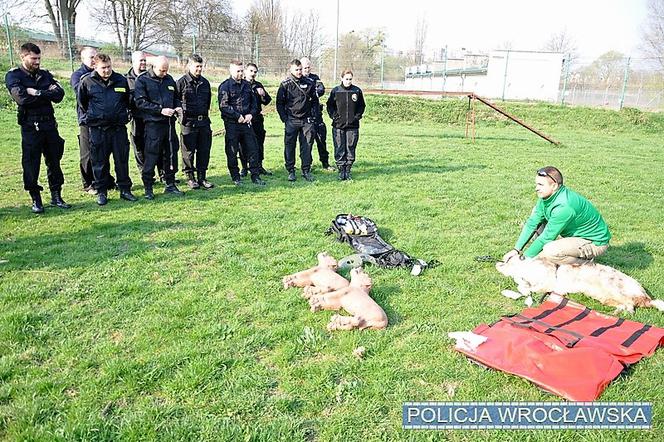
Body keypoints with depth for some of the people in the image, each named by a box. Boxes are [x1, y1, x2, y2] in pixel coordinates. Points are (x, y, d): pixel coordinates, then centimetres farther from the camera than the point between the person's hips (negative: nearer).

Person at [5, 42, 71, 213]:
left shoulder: (45, 75, 13)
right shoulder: (13, 76, -1)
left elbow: (59, 94, -2)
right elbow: (22, 97, -18)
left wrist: (36, 93, -11)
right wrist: (46, 94, -11)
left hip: (49, 124, 4)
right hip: (30, 127, -4)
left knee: (54, 161, 8)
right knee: (31, 164, 2)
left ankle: (56, 197, 18)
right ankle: (36, 200, 12)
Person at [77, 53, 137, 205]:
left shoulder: (121, 80, 4)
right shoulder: (87, 81, -2)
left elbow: (128, 101, 19)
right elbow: (82, 103, 10)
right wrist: (90, 117, 10)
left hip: (119, 127, 2)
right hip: (97, 129, -1)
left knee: (122, 160, 5)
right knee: (99, 162, 4)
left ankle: (125, 189, 16)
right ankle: (101, 192, 14)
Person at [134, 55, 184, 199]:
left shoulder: (169, 79, 14)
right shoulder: (143, 80, -4)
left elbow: (176, 97, 25)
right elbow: (140, 102, -12)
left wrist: (178, 106, 3)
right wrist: (160, 110, -19)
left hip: (169, 122, 6)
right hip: (153, 124, -6)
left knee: (171, 154, 10)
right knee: (151, 156, -4)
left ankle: (170, 184, 22)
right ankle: (148, 188, 6)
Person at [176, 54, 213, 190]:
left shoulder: (205, 82, 12)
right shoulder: (182, 82, -4)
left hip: (204, 122, 5)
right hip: (188, 122, -5)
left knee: (204, 151, 6)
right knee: (189, 152, 1)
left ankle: (202, 177, 15)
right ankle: (190, 178, 11)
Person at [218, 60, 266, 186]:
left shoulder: (246, 85, 12)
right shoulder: (225, 86, -6)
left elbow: (254, 102, 18)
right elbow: (223, 106, -13)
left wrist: (251, 114, 0)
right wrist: (238, 116, -15)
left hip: (246, 122, 5)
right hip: (232, 124, -5)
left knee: (253, 149, 4)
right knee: (232, 152, 3)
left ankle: (255, 176, 11)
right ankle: (235, 177, 14)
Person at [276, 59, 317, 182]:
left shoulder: (309, 83, 6)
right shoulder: (285, 84, -1)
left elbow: (315, 99, 16)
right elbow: (279, 103, 3)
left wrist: (313, 115, 10)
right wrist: (284, 119, -4)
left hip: (306, 120, 2)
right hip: (291, 120, -2)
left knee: (307, 146, 2)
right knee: (289, 146, 1)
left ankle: (306, 170, 9)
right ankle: (290, 171, 9)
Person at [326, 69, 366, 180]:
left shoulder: (357, 91, 4)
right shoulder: (335, 91, 2)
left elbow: (362, 106, 12)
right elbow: (330, 105, 9)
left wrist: (357, 116, 1)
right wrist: (334, 116, -2)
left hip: (353, 126, 1)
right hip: (338, 126, -1)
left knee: (351, 149, 4)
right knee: (339, 150, 0)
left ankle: (348, 170, 13)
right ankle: (341, 171, 8)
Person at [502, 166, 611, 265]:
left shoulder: (564, 207, -34)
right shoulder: (546, 196, -7)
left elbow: (546, 237, -27)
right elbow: (532, 223, -4)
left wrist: (525, 257, -17)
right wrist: (516, 249, -9)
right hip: (577, 234, 9)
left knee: (549, 252, -31)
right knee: (537, 216, 1)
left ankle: (585, 262, -5)